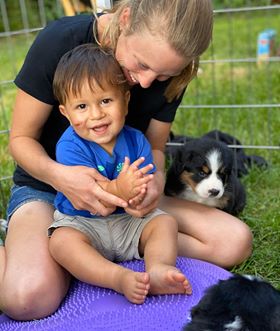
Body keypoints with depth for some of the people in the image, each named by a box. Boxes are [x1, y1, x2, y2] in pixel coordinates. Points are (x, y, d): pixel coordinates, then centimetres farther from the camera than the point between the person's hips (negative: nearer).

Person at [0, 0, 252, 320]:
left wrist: (155, 179, -23)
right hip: (45, 186, -4)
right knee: (31, 296, -37)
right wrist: (59, 175, -33)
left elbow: (154, 148, 2)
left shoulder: (171, 75, -11)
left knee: (235, 240, -16)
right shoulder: (59, 41, -21)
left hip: (126, 195, 5)